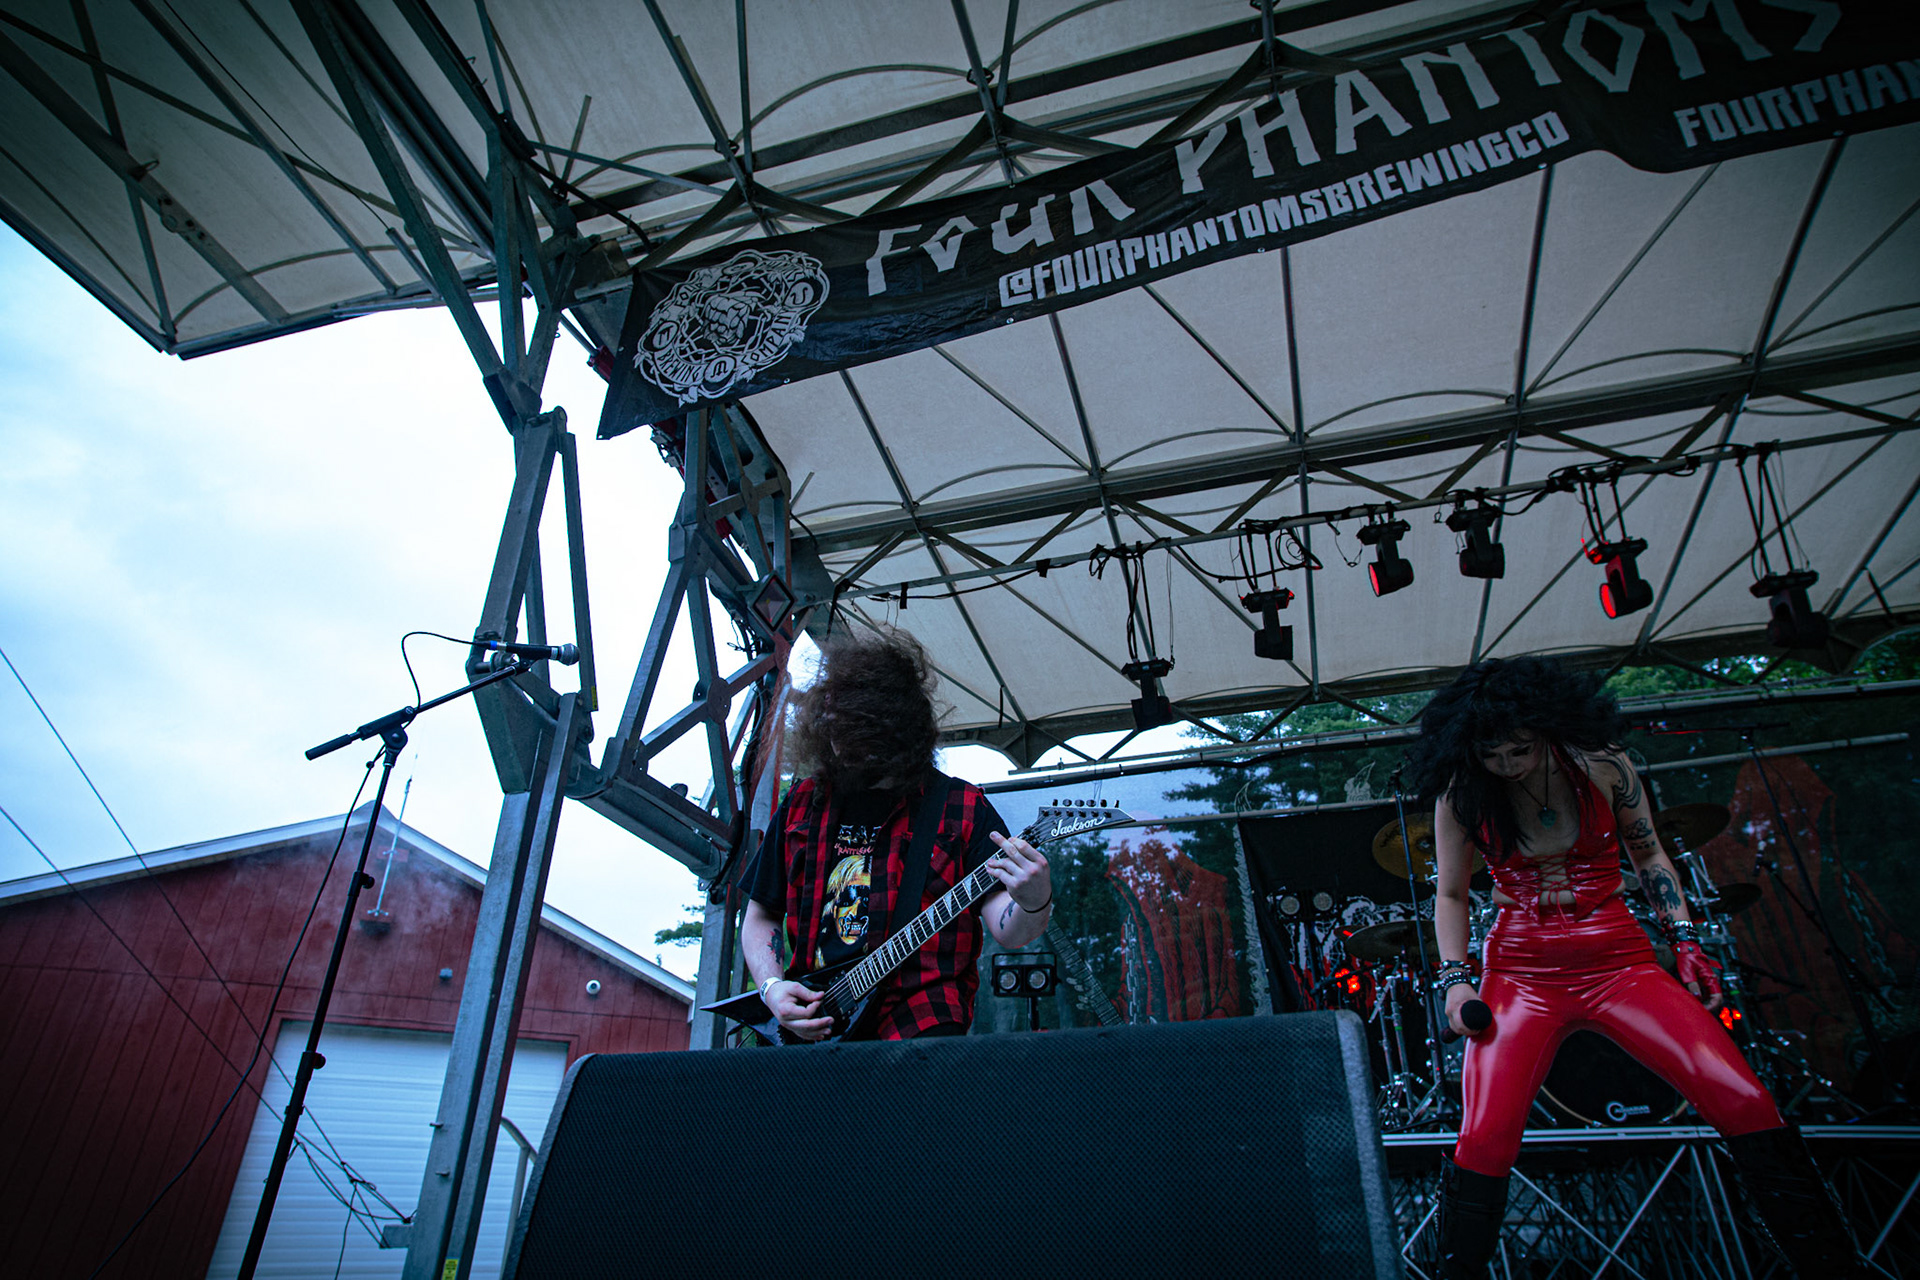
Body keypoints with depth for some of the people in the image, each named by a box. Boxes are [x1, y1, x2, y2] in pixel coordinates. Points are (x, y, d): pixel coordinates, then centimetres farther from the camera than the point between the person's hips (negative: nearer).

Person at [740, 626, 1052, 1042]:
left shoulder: (961, 807, 4)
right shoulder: (800, 806, 14)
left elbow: (1006, 930, -2)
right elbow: (760, 918, 21)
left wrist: (1034, 905, -24)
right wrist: (772, 987, 3)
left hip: (920, 1021, -4)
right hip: (807, 1025, 5)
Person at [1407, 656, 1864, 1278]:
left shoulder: (1602, 765, -4)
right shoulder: (1460, 796, -5)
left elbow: (1649, 855, 13)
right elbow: (1450, 895, 7)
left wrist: (1685, 942, 3)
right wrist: (1456, 979, -4)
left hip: (1619, 962, 2)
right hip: (1521, 973, -1)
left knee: (1744, 1102, -15)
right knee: (1485, 1139, -14)